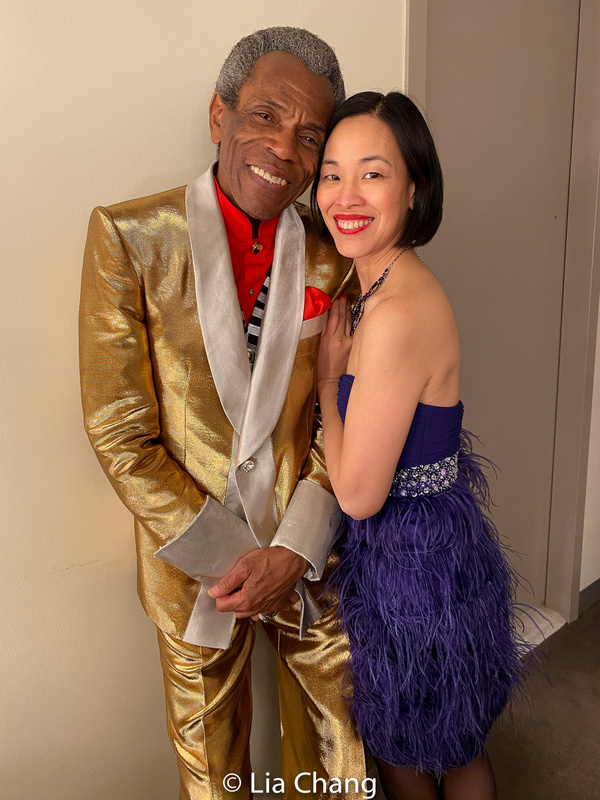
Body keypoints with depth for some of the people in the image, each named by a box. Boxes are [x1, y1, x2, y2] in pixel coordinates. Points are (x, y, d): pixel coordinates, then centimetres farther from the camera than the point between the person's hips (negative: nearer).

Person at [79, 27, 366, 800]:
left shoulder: (333, 258, -4)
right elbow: (120, 433, -12)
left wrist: (293, 550, -11)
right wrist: (229, 558, -12)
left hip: (307, 550, 2)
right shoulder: (130, 236, -12)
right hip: (192, 555, -1)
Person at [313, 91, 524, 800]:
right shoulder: (385, 289, 1)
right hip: (430, 538, 9)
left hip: (413, 559, -9)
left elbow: (359, 492, -22)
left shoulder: (396, 315, -29)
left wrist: (327, 374, -14)